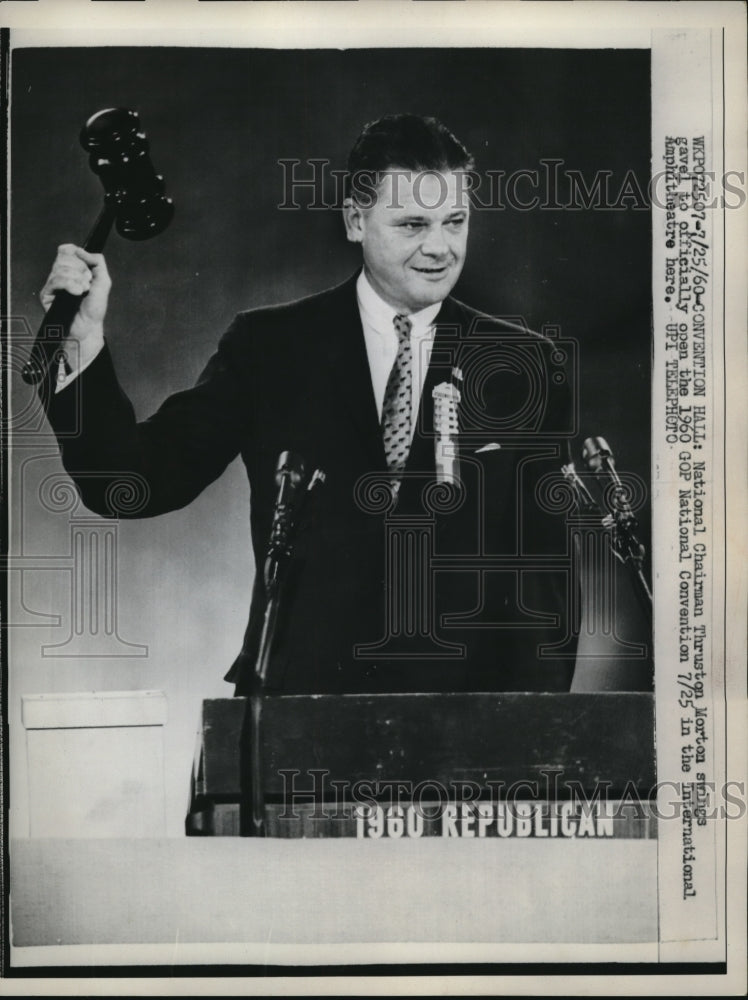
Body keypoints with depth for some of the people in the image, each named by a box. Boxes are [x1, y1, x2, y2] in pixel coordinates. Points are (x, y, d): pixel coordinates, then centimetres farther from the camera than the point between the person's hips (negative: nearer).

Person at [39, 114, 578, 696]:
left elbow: (546, 572, 7)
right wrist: (85, 341, -10)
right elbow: (134, 486, 2)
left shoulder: (531, 368, 6)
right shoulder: (267, 347, 6)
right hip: (295, 701, 0)